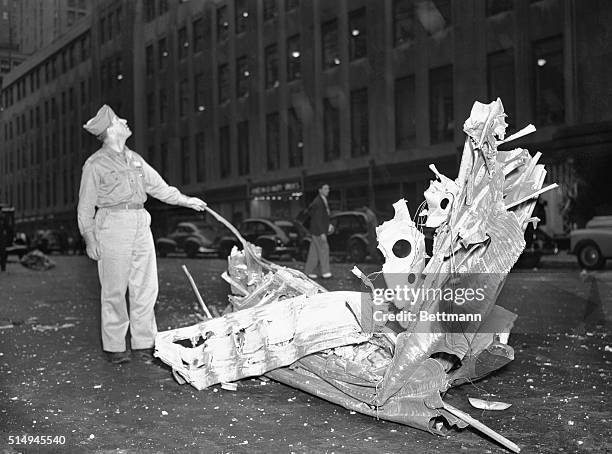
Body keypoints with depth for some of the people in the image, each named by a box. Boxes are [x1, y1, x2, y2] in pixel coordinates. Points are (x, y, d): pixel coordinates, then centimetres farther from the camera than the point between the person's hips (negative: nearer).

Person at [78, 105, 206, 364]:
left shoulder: (134, 159, 16)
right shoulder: (95, 165, -2)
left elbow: (157, 186, 24)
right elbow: (85, 207, -1)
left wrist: (186, 200, 23)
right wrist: (89, 239, -5)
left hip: (140, 223, 6)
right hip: (112, 224, -6)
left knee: (146, 287, 5)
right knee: (115, 289, -2)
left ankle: (143, 344, 14)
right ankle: (114, 347, 8)